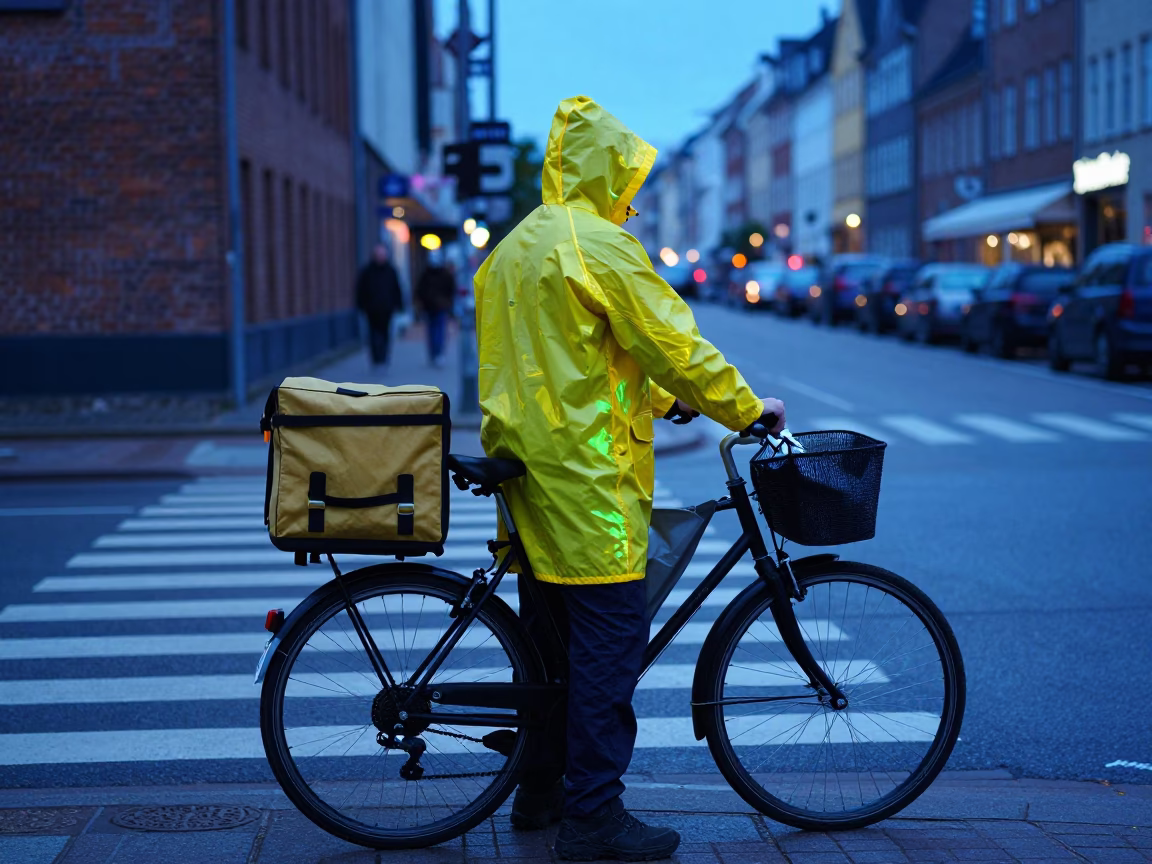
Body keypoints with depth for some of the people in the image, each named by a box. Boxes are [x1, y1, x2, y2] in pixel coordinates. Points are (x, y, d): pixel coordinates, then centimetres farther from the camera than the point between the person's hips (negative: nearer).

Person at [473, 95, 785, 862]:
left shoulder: (515, 248, 18)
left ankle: (540, 789, 25)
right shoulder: (599, 245, -12)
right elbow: (672, 342, -12)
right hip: (587, 472, -10)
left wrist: (659, 399, 25)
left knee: (549, 632, 16)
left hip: (530, 465, 10)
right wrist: (747, 410, -1)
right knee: (610, 637, -6)